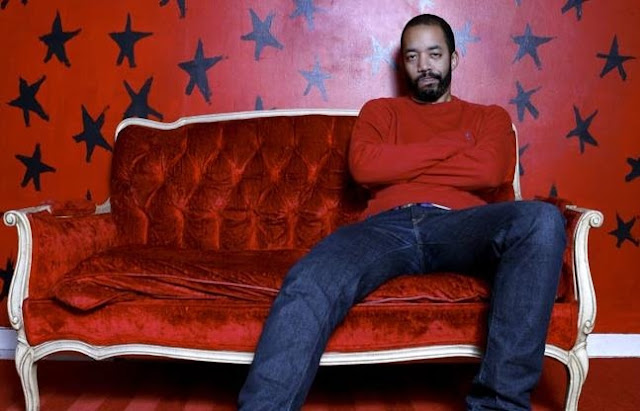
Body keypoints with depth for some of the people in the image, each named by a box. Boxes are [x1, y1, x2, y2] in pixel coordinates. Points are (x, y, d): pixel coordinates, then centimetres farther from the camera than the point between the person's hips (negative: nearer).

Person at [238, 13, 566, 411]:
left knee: (542, 219, -35)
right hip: (389, 226, 0)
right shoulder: (380, 111, 29)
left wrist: (399, 165, 7)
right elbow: (363, 166, 6)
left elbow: (489, 171, 3)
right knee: (308, 284, -34)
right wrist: (451, 145, 8)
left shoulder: (490, 117, 28)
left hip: (460, 227, 0)